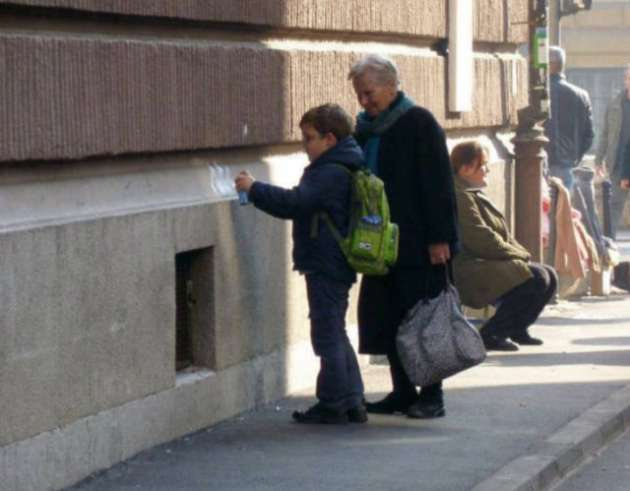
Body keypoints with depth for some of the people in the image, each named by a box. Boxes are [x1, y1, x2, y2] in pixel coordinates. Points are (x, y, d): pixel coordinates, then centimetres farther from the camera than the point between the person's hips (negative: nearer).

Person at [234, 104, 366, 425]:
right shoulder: (344, 169, 14)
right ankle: (352, 402, 21)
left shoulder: (330, 174, -19)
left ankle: (332, 405, 3)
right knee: (336, 335, 17)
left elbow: (295, 203, -27)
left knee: (328, 335, -3)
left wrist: (254, 189, -20)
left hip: (325, 268, -11)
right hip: (337, 266, 11)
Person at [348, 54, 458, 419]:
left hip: (418, 246, -7)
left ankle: (431, 396, 6)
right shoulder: (366, 129, 13)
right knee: (388, 319, 8)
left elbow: (438, 184, -13)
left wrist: (440, 237, -17)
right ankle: (403, 392, 17)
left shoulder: (419, 123, -9)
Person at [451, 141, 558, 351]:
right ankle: (491, 333, -17)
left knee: (549, 276, 3)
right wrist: (519, 255, -12)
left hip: (492, 264, 11)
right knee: (536, 278, -23)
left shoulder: (475, 195, 20)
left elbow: (502, 235, 22)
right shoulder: (460, 197, -14)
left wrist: (521, 253, 4)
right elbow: (481, 240, -20)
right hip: (472, 272, -11)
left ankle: (516, 327, 11)